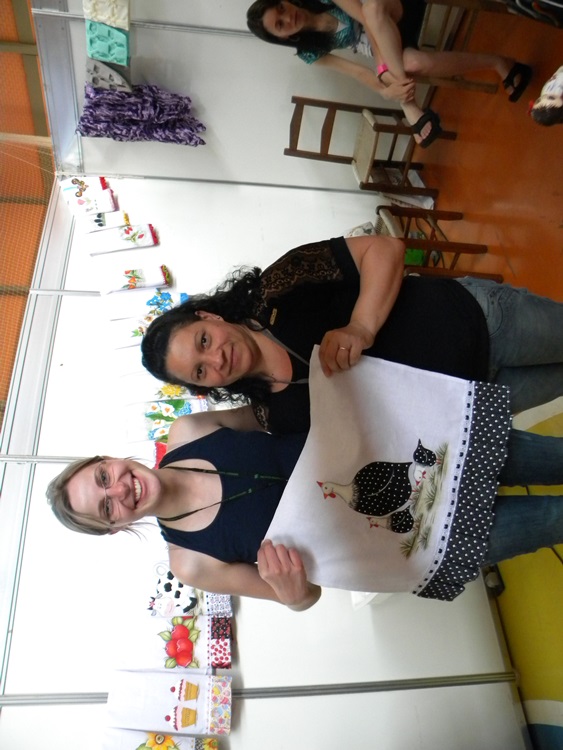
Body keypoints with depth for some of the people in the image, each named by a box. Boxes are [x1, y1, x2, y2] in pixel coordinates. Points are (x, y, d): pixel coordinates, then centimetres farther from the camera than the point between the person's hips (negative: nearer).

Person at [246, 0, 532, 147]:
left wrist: (387, 70, -37)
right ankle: (497, 62, -18)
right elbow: (355, 71, -15)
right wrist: (385, 89, -33)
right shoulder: (311, 53, -10)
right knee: (415, 62, -34)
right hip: (377, 46, 3)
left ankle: (409, 104, -35)